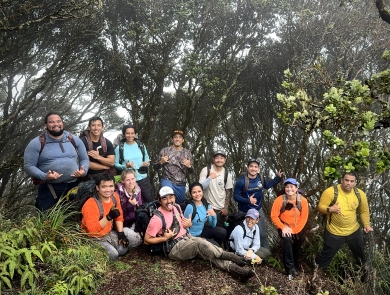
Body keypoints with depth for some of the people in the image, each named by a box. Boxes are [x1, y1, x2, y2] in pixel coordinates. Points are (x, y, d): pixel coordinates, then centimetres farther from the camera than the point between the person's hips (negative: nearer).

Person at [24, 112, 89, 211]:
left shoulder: (74, 140, 5)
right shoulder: (36, 143, -5)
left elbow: (84, 159, 13)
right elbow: (29, 166, -6)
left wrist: (83, 170, -9)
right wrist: (44, 176, -23)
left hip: (74, 187, 3)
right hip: (48, 190, -3)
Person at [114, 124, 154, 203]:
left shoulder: (141, 146, 4)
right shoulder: (119, 148, -3)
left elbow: (147, 160, 14)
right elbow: (116, 164, 0)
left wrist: (146, 163, -9)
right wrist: (125, 166, -19)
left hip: (143, 178, 2)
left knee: (150, 200, 7)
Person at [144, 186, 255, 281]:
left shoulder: (175, 208, 3)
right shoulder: (157, 219, -19)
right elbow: (147, 240, -12)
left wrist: (188, 224, -3)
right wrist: (165, 238, -21)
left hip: (186, 238, 7)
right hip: (174, 248, -7)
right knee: (201, 244, -30)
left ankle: (232, 267, -27)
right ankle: (229, 256, -15)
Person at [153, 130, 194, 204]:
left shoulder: (187, 153, 5)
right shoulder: (164, 151, -1)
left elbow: (191, 171, 9)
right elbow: (155, 166, 4)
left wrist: (189, 166, -13)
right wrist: (161, 162, -16)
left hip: (181, 185, 3)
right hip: (167, 180, -3)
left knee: (179, 204, 14)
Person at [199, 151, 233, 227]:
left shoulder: (227, 174, 0)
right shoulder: (206, 170, -7)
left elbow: (229, 192, 4)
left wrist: (226, 208, -1)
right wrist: (210, 178, -25)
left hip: (221, 209, 1)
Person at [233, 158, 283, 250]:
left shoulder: (260, 178, -7)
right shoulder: (241, 180, -24)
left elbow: (267, 186, 15)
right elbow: (235, 195, -19)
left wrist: (278, 178, 7)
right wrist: (247, 200, -32)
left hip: (258, 211, 4)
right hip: (245, 212, -4)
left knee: (263, 234, 11)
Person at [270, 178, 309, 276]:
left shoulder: (303, 200, -16)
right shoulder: (279, 200, -20)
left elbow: (304, 218, -13)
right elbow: (274, 216, -16)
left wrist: (294, 230, -20)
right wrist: (283, 227, -26)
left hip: (298, 229, 3)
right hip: (285, 228, -3)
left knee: (297, 248, 20)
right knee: (287, 240, -32)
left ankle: (296, 266, 48)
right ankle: (290, 267, -19)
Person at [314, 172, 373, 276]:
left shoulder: (360, 194, -10)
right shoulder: (330, 191, -23)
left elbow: (364, 210, 6)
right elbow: (320, 207, -16)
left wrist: (366, 224, -2)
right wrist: (329, 209, -35)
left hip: (354, 231, 4)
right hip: (334, 232, -4)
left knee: (360, 253, 27)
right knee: (327, 254, 10)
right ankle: (317, 271, 33)